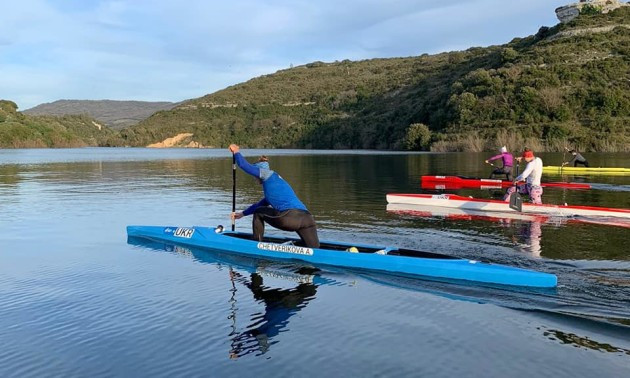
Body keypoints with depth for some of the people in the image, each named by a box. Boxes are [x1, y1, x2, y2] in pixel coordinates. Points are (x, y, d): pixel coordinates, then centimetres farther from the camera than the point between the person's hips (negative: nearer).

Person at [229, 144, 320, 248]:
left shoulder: (267, 173, 12)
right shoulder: (276, 181, 37)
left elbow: (244, 165, 12)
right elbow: (260, 205, 47)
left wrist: (236, 151, 31)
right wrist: (242, 213, 53)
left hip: (289, 217, -7)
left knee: (258, 213, 18)